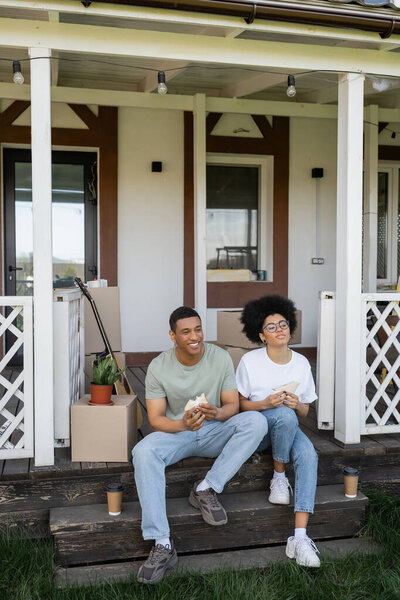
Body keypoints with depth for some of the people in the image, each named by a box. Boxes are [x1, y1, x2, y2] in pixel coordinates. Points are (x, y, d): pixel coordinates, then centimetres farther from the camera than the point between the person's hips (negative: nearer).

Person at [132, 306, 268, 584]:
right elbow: (156, 419, -11)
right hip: (175, 432, -1)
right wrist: (183, 424, -32)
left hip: (214, 431, 1)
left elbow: (233, 405, -5)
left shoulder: (221, 358, -8)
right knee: (143, 452, -33)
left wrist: (216, 412, -30)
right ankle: (162, 545, -33)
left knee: (256, 421, -26)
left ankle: (206, 489, -21)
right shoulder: (158, 367, -11)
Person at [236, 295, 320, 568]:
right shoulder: (250, 361, -7)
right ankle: (279, 477, -13)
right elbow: (240, 404, -2)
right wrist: (265, 404, -21)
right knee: (284, 415, -37)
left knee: (308, 454, -31)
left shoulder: (301, 363, 2)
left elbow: (305, 412, 9)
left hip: (288, 428, 3)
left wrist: (297, 405, -15)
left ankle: (300, 537, -34)